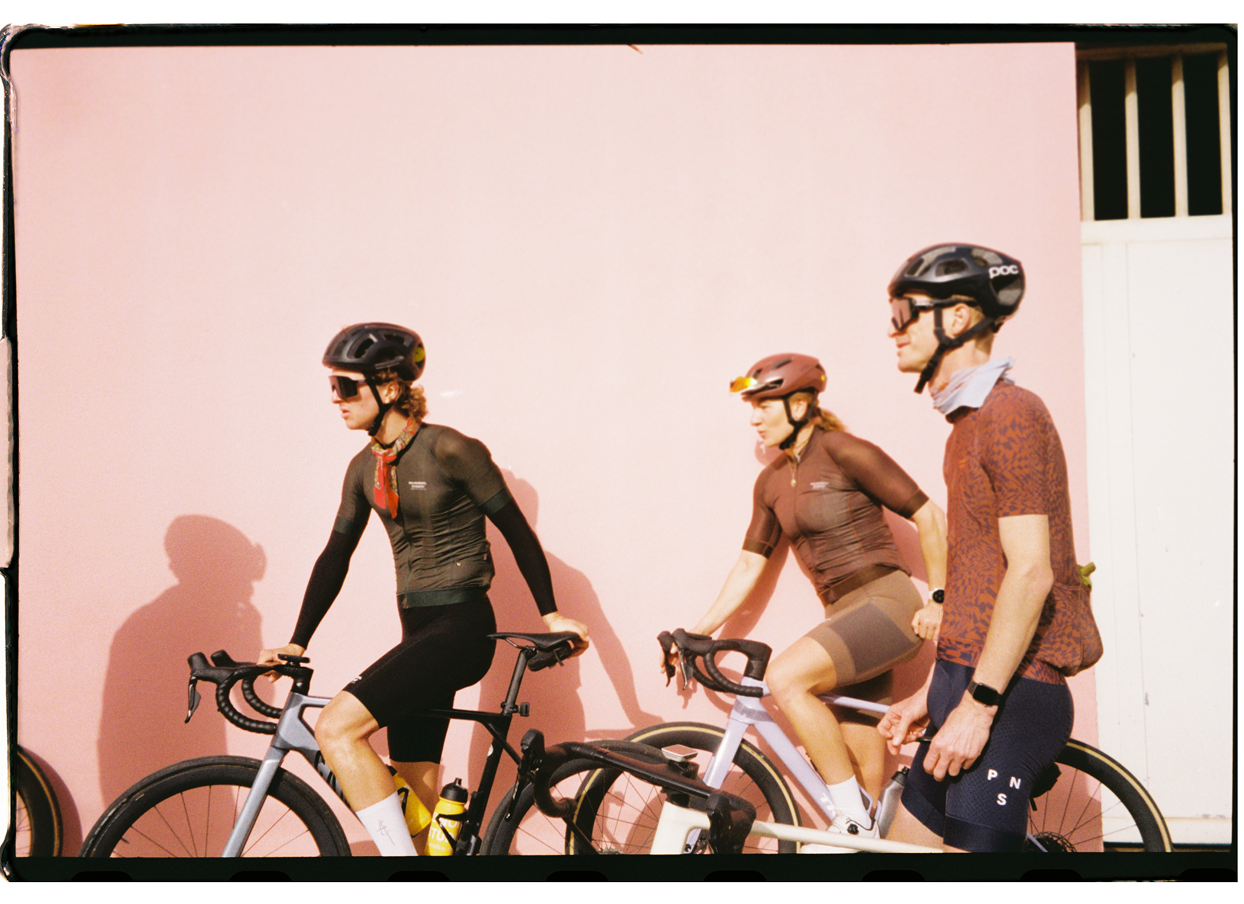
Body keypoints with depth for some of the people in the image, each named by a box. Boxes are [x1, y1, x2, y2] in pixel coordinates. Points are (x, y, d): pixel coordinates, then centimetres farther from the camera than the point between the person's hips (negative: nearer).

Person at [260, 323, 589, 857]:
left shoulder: (450, 451, -13)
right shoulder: (365, 468, 9)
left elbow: (516, 530, -7)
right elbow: (336, 556, 14)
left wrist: (550, 615, -4)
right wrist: (296, 644, 10)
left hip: (461, 627, -8)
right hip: (420, 631, 8)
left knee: (336, 727, -22)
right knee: (416, 802, 9)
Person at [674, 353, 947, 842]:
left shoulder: (844, 452, -9)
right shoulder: (771, 482, 13)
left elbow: (930, 517, -7)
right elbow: (749, 564, 15)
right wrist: (696, 633, 10)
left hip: (887, 603, -7)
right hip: (844, 615, 7)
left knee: (784, 678, -27)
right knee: (866, 770, 7)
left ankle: (857, 823, -17)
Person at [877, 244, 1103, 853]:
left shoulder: (1009, 415, -13)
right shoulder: (971, 421, 19)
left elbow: (1031, 573, -20)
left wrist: (978, 704, -21)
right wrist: (932, 693, 20)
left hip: (1008, 692, -10)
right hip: (969, 683, 10)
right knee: (902, 847, 11)